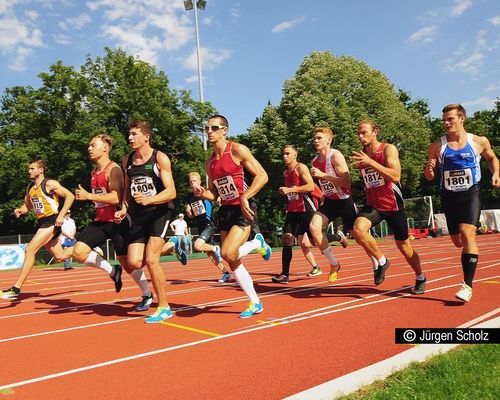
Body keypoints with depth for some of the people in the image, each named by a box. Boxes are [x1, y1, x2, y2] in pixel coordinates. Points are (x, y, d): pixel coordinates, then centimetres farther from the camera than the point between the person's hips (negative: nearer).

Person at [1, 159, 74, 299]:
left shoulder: (50, 184, -9)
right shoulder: (30, 189, 14)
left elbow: (70, 196, -13)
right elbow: (28, 206, 25)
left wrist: (61, 215, -19)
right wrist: (20, 210, 2)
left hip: (51, 222, -9)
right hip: (41, 223, 9)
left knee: (30, 250, -17)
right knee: (59, 256, 11)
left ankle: (16, 288, -13)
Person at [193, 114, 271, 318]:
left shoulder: (237, 150, -7)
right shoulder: (210, 163, 13)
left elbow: (262, 176, -12)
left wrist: (245, 197, -21)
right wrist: (202, 192, -3)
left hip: (244, 209, -7)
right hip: (225, 210, 7)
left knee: (228, 253, -23)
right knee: (233, 262, 7)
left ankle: (258, 244, 7)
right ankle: (255, 303, 22)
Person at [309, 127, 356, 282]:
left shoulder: (335, 156, -16)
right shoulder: (314, 161, 6)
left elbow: (346, 182, -26)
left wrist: (323, 175, -28)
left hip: (344, 201, -6)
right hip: (329, 201, 6)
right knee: (314, 226, -18)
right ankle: (334, 264, -4)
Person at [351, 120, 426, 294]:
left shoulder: (388, 149, -10)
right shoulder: (361, 155, 6)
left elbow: (396, 176, -26)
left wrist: (370, 162, -30)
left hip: (393, 205, -4)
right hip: (372, 205, 4)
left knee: (403, 246, 8)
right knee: (358, 229, -26)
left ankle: (420, 278, 34)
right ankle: (380, 261, -3)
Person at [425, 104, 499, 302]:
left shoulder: (479, 142, -2)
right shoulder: (437, 146, -2)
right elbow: (430, 177, 2)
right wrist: (429, 169, -21)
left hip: (471, 195, -2)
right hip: (449, 197, 2)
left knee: (467, 233, -21)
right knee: (458, 242, 11)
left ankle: (468, 285, -19)